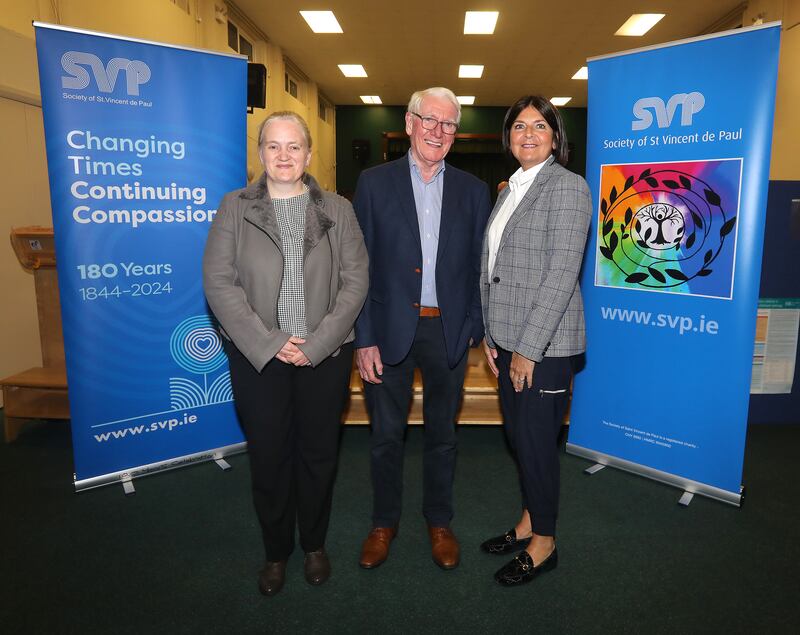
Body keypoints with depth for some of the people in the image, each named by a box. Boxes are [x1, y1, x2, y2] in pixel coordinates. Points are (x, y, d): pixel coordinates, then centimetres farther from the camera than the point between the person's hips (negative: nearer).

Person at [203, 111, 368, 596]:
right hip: (257, 356, 0)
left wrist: (316, 344, -10)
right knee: (268, 455, 10)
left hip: (325, 354, 1)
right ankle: (276, 551, 32)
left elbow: (356, 281, -2)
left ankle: (315, 545, 35)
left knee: (319, 453, 12)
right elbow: (219, 283, -4)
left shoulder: (338, 210, 3)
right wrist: (269, 343, -12)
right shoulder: (235, 208, 2)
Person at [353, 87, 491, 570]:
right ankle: (384, 522, 33)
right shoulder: (375, 182, 0)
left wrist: (474, 327, -2)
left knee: (442, 432, 15)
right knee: (386, 432, 11)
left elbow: (480, 267, 7)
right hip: (390, 328, -1)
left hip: (448, 331, 2)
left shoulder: (473, 191, 6)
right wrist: (363, 338, -8)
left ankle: (440, 521, 35)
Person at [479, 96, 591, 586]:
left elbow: (561, 274, -16)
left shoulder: (567, 186, -9)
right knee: (518, 435, 17)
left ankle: (544, 543, 25)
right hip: (508, 338, 7)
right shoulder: (509, 190, 14)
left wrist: (528, 348, -17)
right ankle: (529, 521, 37)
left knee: (537, 441, 4)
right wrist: (490, 335, 10)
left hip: (545, 342, -7)